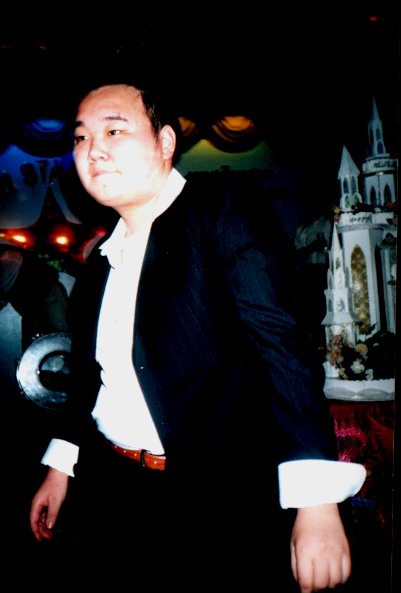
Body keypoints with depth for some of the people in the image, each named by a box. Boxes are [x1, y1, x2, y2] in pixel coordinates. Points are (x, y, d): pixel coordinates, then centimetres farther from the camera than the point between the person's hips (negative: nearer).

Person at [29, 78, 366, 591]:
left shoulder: (227, 214, -10)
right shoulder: (100, 260, 11)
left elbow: (281, 346, -20)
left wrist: (315, 500, -25)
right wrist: (59, 466, 15)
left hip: (221, 503, -6)